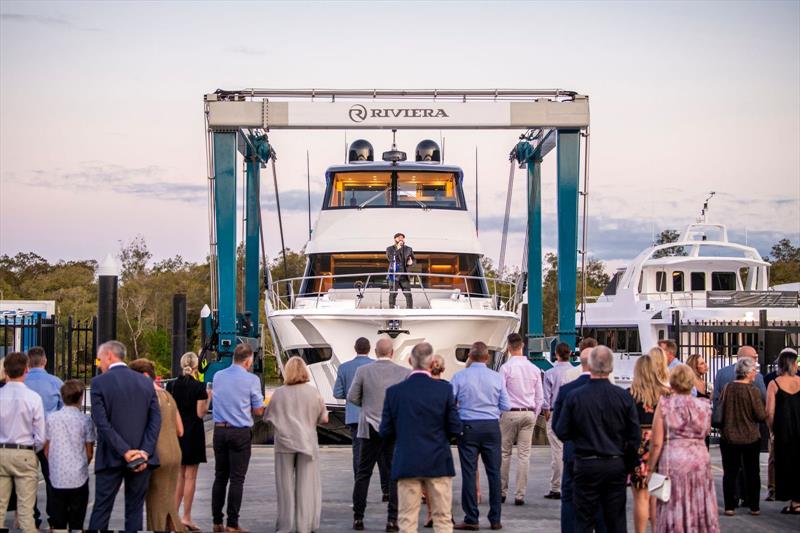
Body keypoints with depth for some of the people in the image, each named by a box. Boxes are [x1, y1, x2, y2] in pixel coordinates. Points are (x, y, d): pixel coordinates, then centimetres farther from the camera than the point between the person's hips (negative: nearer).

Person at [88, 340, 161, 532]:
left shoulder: (99, 382, -5)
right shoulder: (145, 382, 6)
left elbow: (102, 422, -13)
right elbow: (156, 419, 0)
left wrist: (125, 451, -13)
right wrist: (145, 451, -6)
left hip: (112, 458, -3)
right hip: (142, 458, 3)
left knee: (101, 509, 4)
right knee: (135, 510, 8)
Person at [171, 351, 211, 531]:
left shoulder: (174, 385, 3)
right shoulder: (199, 387, -12)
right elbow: (201, 413, -12)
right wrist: (208, 399, 2)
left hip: (177, 432, 5)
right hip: (193, 433, -5)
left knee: (179, 476, 15)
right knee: (190, 477, -1)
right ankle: (186, 518, 0)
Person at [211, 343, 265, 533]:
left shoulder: (217, 376, 6)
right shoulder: (251, 380, -9)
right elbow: (258, 411, -3)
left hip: (219, 430, 5)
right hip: (240, 432, -5)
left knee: (220, 477, 11)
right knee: (236, 479, 0)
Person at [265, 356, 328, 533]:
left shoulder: (279, 393, -6)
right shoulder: (312, 392, -5)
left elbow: (268, 418, 2)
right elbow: (324, 419, 0)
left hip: (284, 444, 0)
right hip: (307, 443, 0)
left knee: (286, 485, 8)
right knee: (306, 485, 5)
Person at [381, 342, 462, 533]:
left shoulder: (394, 391, -5)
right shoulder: (444, 389, -7)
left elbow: (385, 431, -1)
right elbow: (455, 429, -5)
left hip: (406, 465, 0)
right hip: (438, 464, 0)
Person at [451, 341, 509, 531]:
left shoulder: (460, 376, -4)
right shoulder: (497, 378, -1)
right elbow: (506, 406, 2)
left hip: (468, 427, -1)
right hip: (491, 427, 1)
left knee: (469, 472, 2)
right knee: (494, 472, 7)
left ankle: (471, 519, 2)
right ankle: (495, 519, 8)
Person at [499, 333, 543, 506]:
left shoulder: (506, 368, -9)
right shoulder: (534, 369, 4)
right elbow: (540, 397, 9)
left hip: (510, 413, -3)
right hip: (529, 414, 3)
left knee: (504, 453, 7)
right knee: (524, 454, 4)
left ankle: (502, 491, 11)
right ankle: (520, 494, 3)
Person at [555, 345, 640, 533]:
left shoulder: (574, 396, -8)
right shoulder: (624, 396, -4)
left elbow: (561, 433, -4)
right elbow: (635, 436, -1)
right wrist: (628, 465, 11)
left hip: (586, 466, -1)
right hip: (616, 465, 1)